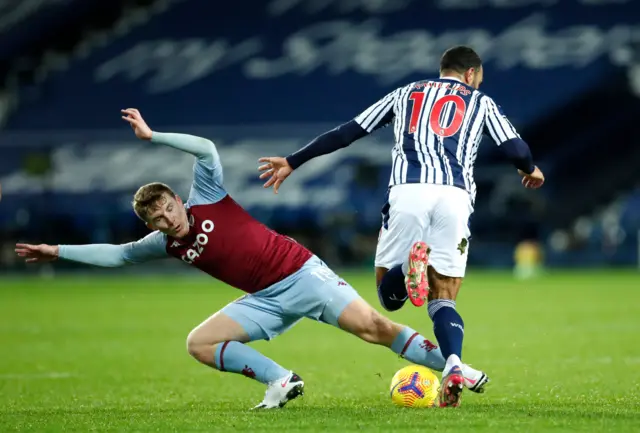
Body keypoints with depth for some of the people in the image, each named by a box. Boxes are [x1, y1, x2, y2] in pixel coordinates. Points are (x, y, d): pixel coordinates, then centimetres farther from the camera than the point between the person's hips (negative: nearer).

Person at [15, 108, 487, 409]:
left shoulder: (208, 199, -5)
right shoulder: (166, 244, 7)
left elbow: (206, 149, -17)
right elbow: (116, 254, 13)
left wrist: (153, 136, -18)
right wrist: (58, 251, 8)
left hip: (301, 273, -5)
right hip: (266, 300, 6)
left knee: (372, 326, -17)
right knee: (198, 341, -10)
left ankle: (450, 366, -11)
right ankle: (281, 380, -13)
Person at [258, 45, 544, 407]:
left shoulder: (405, 94, 28)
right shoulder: (481, 102, 23)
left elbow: (345, 133, 25)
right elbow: (516, 149, 12)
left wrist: (293, 162, 32)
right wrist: (531, 169, 36)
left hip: (407, 191, 0)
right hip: (455, 197, 0)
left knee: (389, 294, 10)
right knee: (444, 300, 8)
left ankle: (410, 266, -27)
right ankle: (453, 366, -23)